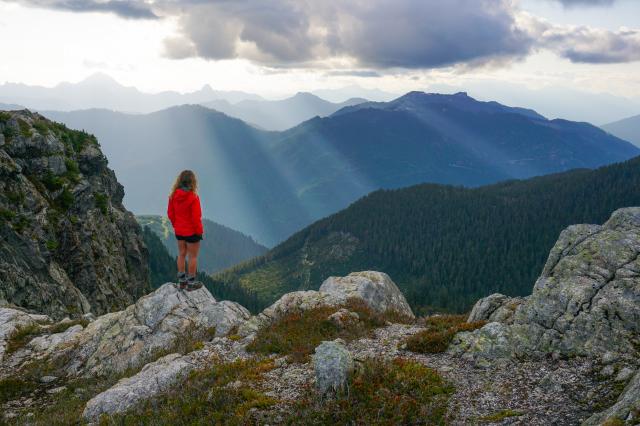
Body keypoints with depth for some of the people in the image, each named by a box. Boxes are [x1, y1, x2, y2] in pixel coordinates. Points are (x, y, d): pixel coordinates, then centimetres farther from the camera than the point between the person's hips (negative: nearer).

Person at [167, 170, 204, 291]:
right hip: (192, 232, -6)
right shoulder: (193, 197, -24)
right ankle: (191, 283, 17)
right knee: (193, 256, 8)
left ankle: (181, 281, 27)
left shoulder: (174, 196, -6)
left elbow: (170, 213, 3)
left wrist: (175, 225, 17)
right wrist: (200, 231, -6)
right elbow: (196, 217, -20)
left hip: (179, 231, 6)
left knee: (181, 254, 18)